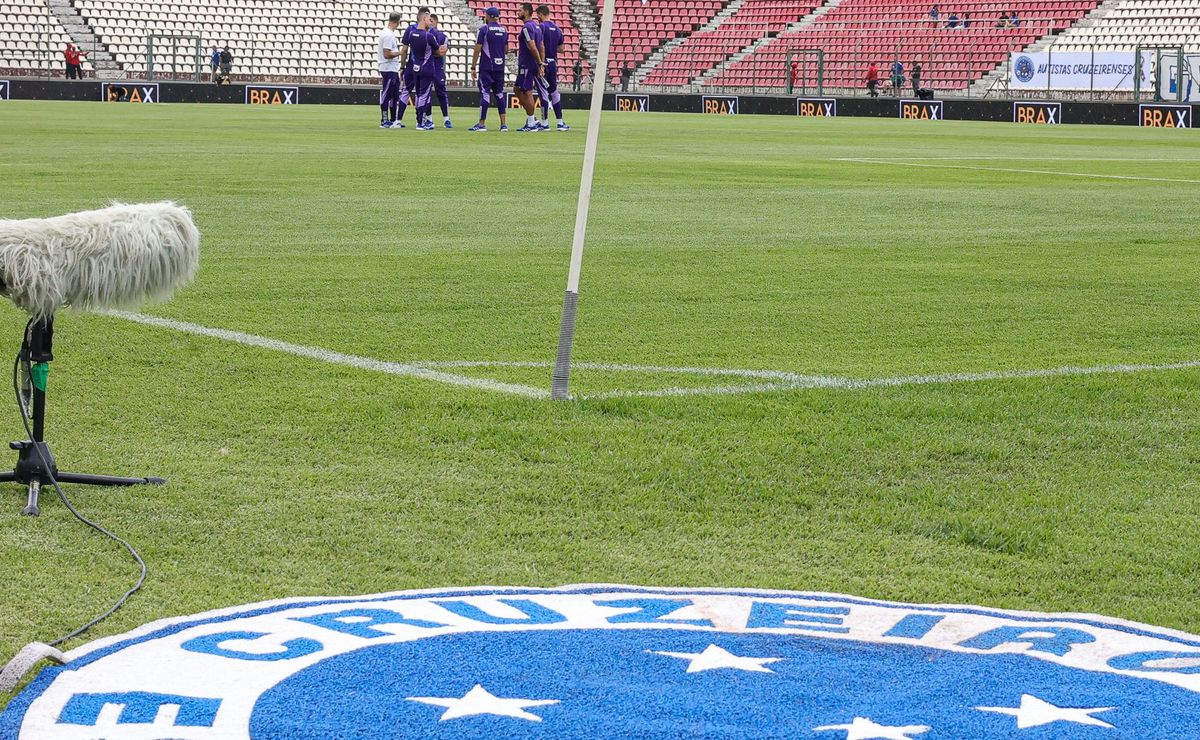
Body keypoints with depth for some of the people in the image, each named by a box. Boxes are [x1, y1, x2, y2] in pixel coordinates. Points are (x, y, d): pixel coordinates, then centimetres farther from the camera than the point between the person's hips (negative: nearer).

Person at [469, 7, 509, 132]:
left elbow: (477, 49, -10)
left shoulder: (484, 29, -8)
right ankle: (503, 124, 7)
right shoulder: (504, 30, 9)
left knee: (485, 93, -4)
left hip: (486, 67, -5)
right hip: (500, 67, 5)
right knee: (499, 93, 11)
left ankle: (482, 124, -6)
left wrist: (473, 67, -7)